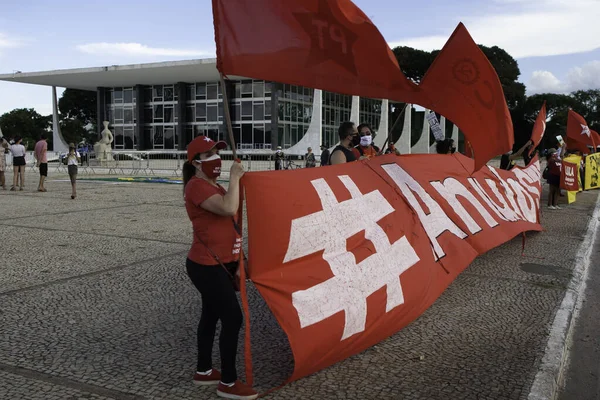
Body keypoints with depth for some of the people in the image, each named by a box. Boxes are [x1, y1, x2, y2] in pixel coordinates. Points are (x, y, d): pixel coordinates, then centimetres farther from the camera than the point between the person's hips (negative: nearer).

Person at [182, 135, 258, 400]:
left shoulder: (213, 186, 16)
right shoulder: (197, 186, -17)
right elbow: (229, 208, -33)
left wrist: (235, 260, 20)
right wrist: (235, 177, -20)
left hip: (217, 264, 10)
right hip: (207, 266, -10)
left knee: (211, 315, 17)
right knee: (232, 318, -8)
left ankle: (203, 372, 30)